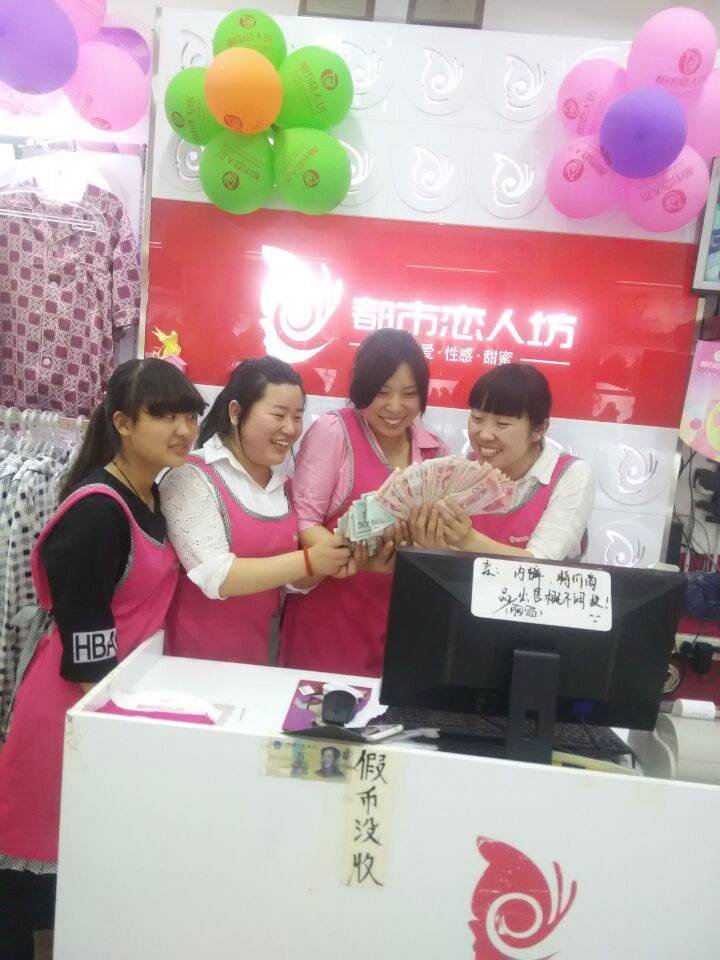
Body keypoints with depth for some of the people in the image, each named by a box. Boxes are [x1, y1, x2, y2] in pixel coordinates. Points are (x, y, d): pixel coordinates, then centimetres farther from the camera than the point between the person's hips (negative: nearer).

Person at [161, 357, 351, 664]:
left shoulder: (283, 481, 4)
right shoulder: (192, 477, -16)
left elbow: (295, 578, 8)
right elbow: (215, 577, -24)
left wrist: (328, 563, -12)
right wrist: (308, 561, -27)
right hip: (194, 659, -6)